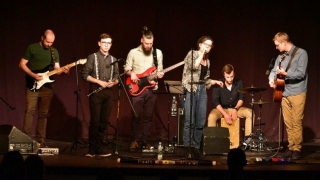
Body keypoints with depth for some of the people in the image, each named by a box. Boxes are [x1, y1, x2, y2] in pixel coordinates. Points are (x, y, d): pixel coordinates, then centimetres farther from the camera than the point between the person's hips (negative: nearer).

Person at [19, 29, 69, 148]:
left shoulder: (54, 52, 11)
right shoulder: (32, 48, -3)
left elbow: (56, 69, 13)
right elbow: (22, 64, -3)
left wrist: (63, 70, -11)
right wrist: (33, 75, -15)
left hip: (47, 86, 4)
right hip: (33, 85, -4)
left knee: (43, 113, 5)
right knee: (30, 111, -11)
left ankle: (41, 140, 8)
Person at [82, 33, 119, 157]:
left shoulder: (113, 60, 16)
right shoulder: (92, 57, 1)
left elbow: (117, 77, 18)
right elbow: (85, 75, -6)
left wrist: (113, 82, -4)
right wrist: (99, 81, -14)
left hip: (108, 93, 5)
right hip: (96, 92, -4)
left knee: (104, 122, 3)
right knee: (95, 121, -7)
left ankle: (99, 149, 9)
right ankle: (92, 150, -3)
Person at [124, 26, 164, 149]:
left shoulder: (158, 53, 6)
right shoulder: (133, 52, 0)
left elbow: (159, 70, 14)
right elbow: (126, 68, 5)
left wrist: (159, 74, -8)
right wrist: (131, 73, -15)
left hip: (151, 89, 2)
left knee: (148, 117, 4)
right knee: (136, 116, -5)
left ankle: (145, 141, 11)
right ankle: (136, 140, 8)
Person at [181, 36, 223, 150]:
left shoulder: (207, 61, 18)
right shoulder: (192, 54, 1)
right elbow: (193, 66, -19)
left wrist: (215, 81, 12)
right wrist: (201, 53, -11)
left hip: (202, 90, 6)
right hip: (190, 90, -6)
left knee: (201, 122, 1)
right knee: (189, 121, -11)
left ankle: (196, 147, 8)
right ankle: (186, 147, -7)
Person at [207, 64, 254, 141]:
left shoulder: (239, 82, -5)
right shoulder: (218, 84, -15)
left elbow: (241, 98, -2)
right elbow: (215, 102, -18)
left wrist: (235, 109, -19)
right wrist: (225, 114, -29)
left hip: (235, 108, 3)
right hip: (221, 109, -3)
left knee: (250, 113, -23)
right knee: (211, 116, -35)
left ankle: (247, 137, -18)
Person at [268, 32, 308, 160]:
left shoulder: (301, 53, -6)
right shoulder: (281, 56, 14)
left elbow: (301, 73, -13)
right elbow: (274, 70, 15)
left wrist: (285, 73, -20)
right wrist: (272, 79, -6)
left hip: (297, 93, -6)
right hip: (284, 93, 6)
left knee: (296, 122, -5)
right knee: (288, 123, 6)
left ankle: (297, 149, -1)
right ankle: (291, 147, 13)